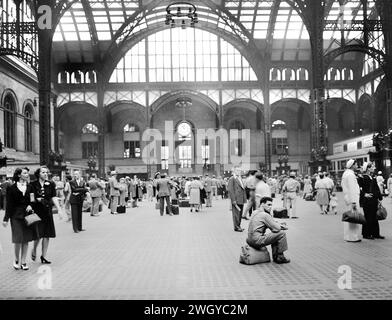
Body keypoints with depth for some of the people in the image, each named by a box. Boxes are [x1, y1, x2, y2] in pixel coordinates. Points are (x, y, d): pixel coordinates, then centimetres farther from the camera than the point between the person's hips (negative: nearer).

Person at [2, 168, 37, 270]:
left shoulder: (30, 187, 6)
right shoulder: (11, 188, -1)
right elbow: (9, 204, -1)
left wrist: (30, 206, -12)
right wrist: (6, 218, -3)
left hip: (28, 215, 3)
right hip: (16, 216, -3)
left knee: (26, 240, 5)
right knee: (18, 240, -4)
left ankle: (23, 262, 15)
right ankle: (17, 260, 17)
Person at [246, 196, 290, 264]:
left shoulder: (256, 212, 16)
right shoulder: (265, 215, -14)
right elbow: (277, 228, -14)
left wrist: (280, 225, 9)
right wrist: (283, 227, 8)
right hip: (258, 240, -10)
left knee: (275, 235, 24)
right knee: (282, 234, -6)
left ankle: (275, 257, 21)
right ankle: (280, 257, 4)